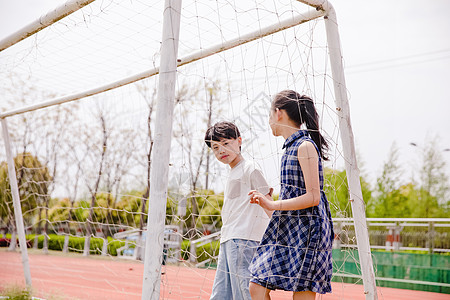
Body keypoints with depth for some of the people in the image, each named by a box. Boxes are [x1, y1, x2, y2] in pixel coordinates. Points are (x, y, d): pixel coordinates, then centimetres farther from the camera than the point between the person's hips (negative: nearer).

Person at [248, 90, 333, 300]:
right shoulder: (291, 146, 14)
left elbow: (313, 197, -18)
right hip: (287, 228, 9)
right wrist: (267, 200, 24)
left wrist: (273, 205, -20)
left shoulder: (305, 146, -12)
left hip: (306, 229, -9)